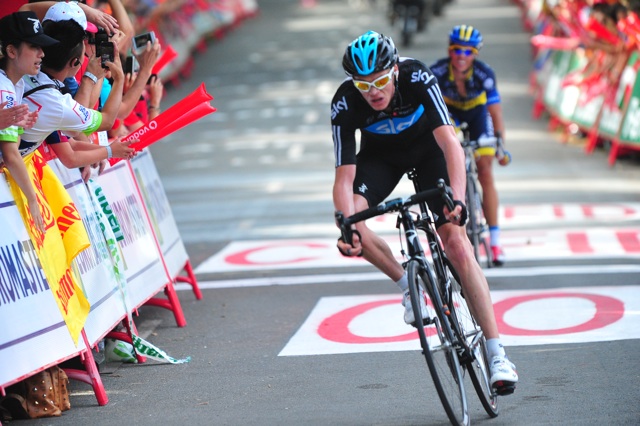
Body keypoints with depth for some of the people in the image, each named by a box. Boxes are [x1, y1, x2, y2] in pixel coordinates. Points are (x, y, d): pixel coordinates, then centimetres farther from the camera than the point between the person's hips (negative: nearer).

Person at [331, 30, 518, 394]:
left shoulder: (417, 78, -35)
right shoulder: (345, 105, -30)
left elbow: (450, 143, -43)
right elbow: (344, 176, -30)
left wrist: (457, 200, -59)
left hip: (428, 148, -2)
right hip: (382, 155, 2)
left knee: (457, 243, -17)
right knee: (353, 217, -28)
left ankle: (497, 354, -16)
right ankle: (407, 284, 0)